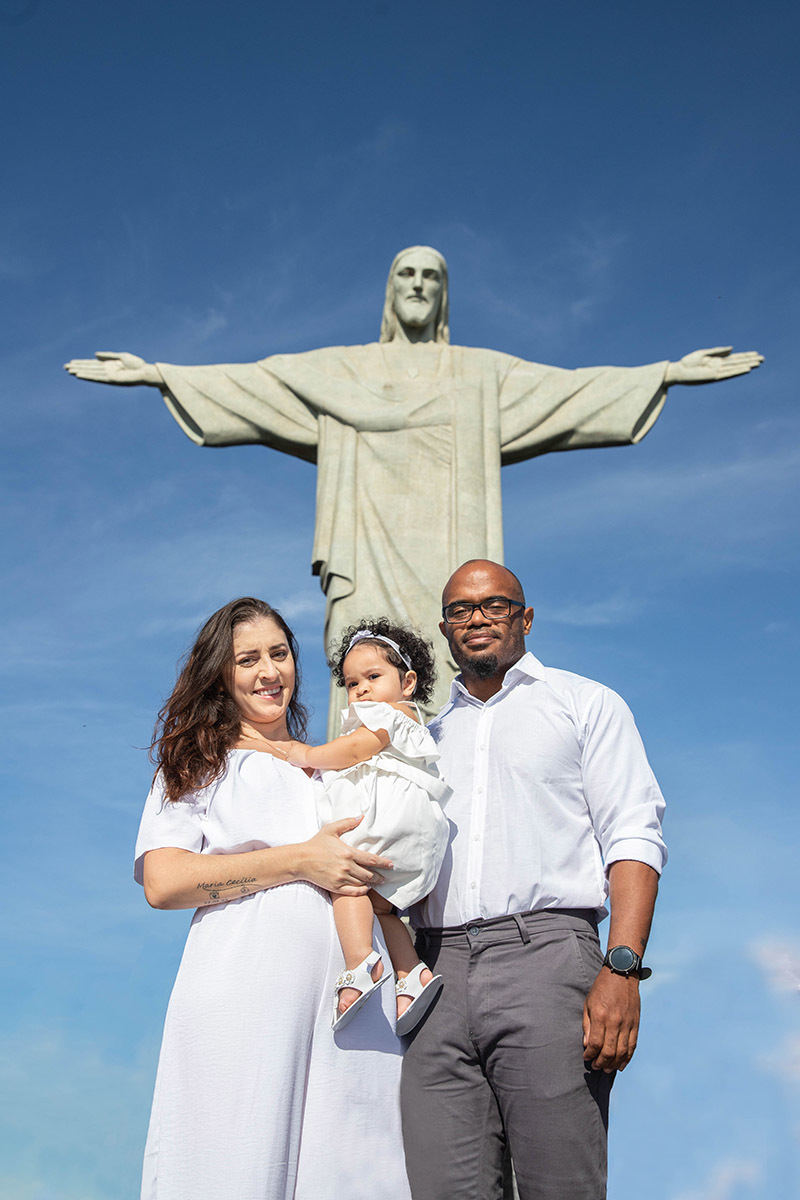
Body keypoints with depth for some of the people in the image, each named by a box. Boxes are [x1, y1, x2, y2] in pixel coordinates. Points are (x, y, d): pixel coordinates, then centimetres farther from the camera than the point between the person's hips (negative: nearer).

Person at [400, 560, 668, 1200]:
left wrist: (622, 968, -12)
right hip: (439, 972, 4)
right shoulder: (433, 736, 26)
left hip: (544, 954, -3)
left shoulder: (586, 703, 13)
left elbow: (633, 837, 2)